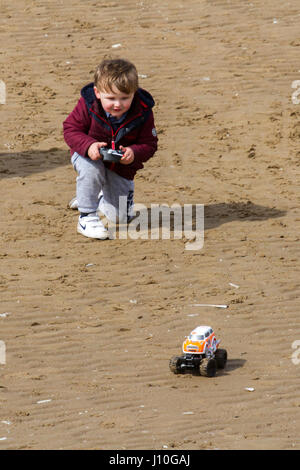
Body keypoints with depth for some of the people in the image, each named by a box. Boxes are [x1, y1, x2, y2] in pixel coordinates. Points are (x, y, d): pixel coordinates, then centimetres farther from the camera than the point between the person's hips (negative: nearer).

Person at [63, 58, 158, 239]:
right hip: (91, 156, -2)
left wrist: (134, 153, -38)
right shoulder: (88, 105, -26)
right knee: (90, 167, -40)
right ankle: (87, 216, -23)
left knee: (121, 217, 3)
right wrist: (89, 146, -37)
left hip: (122, 167, 2)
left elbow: (149, 144, -15)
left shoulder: (143, 112, -22)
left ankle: (101, 197, 39)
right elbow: (71, 129, -18)